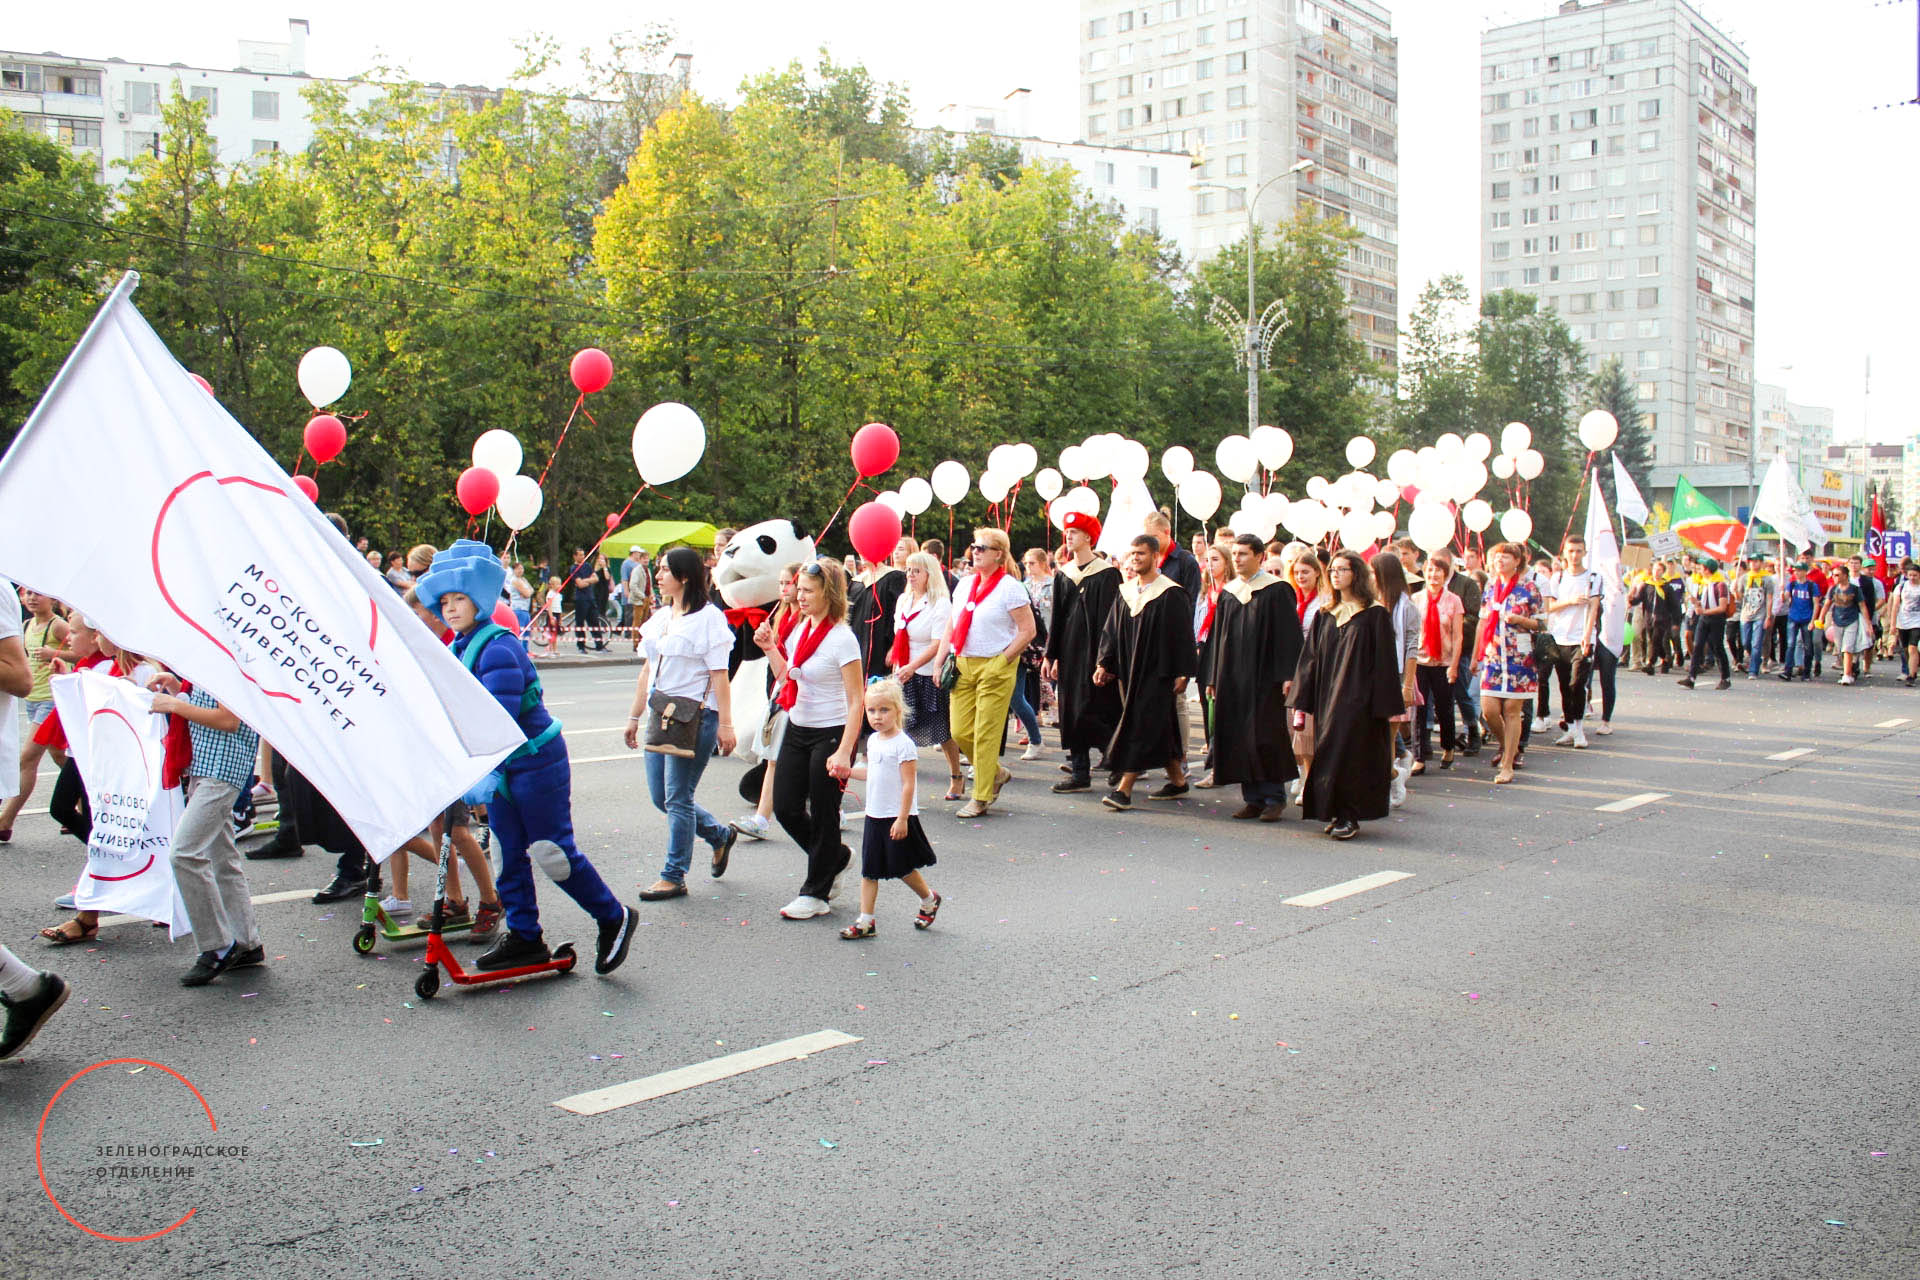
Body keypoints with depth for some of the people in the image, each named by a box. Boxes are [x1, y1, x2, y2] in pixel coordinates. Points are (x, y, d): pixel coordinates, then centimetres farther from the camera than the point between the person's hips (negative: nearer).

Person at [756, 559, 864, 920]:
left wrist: (844, 752, -24)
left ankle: (815, 893, 19)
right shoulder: (799, 629, 5)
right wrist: (769, 648, 4)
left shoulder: (842, 638, -16)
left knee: (823, 815, 3)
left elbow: (856, 702, -17)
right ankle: (836, 857, 33)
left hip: (831, 734, -7)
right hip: (797, 730, 7)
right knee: (785, 807, 8)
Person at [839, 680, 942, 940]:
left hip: (897, 818, -7)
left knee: (902, 868, 4)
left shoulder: (903, 744, -16)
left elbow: (908, 784, -18)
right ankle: (865, 921, 10)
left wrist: (902, 819, -20)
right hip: (875, 816, 7)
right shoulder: (873, 741, 8)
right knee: (869, 869, 6)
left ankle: (929, 900, 30)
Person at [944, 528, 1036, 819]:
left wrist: (1002, 661, -12)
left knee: (986, 733, -4)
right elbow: (952, 626, 18)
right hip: (962, 665, 6)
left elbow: (1027, 630, -9)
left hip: (994, 667, -6)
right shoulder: (964, 584, 12)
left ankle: (981, 798, 6)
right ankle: (997, 774, 27)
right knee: (960, 731, 4)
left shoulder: (1009, 587, -7)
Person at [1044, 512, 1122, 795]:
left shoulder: (1106, 573, -6)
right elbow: (1056, 617, 12)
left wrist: (1103, 658, -15)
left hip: (1092, 648, -6)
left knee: (1089, 708, -8)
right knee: (1071, 707, 5)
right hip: (1069, 649, 6)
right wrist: (1052, 655, 7)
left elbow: (1108, 618, -10)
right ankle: (1079, 769, 10)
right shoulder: (1063, 574, 11)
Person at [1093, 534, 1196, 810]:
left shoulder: (1171, 594, -8)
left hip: (1158, 673, -7)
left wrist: (1182, 672, -14)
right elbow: (1112, 631, 12)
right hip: (1130, 672, 7)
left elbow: (1183, 635, -10)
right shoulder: (1126, 593, 11)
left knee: (1144, 727, -10)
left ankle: (1125, 789, -14)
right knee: (1161, 729, 14)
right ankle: (1178, 781, 26)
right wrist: (1105, 664, 3)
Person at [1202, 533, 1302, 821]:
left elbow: (1289, 635, -8)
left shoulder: (1277, 591, -4)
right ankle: (1253, 798, 12)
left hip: (1265, 677, -6)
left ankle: (1274, 797, 4)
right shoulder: (1227, 593, 13)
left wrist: (1287, 675, -15)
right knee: (1239, 738, 4)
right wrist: (1213, 677, 12)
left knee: (1264, 737, -7)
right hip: (1233, 678, 6)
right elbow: (1217, 636, 16)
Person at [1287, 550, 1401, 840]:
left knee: (1351, 755, -7)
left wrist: (1386, 705, -10)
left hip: (1359, 700, -5)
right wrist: (1301, 703, 5)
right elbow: (1310, 659, 10)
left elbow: (1384, 662, -6)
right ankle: (1336, 814, 14)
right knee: (1328, 756, 5)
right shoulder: (1324, 615, 11)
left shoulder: (1374, 614, -4)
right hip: (1327, 700, 5)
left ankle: (1349, 817, 0)